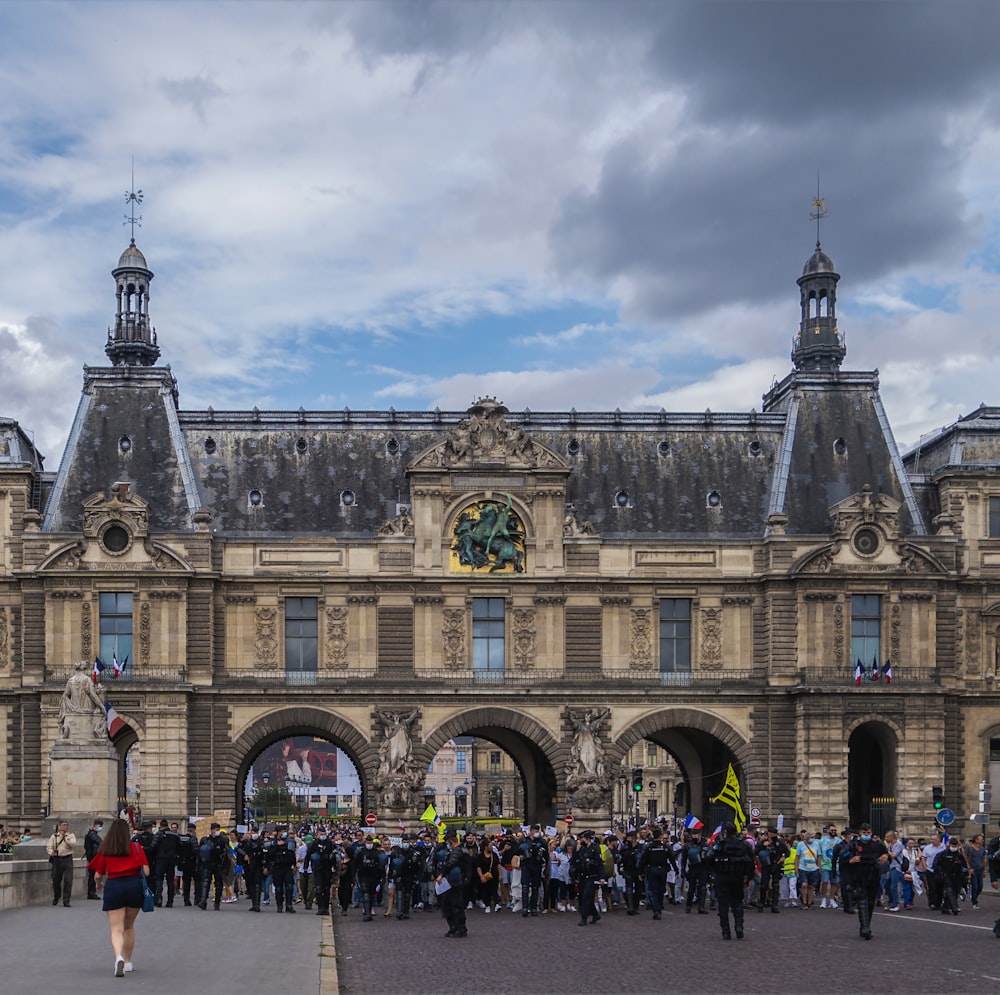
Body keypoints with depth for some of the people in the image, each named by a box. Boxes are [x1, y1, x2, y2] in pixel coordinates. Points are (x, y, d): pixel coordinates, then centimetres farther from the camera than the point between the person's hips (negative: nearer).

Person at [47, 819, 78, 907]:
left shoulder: (71, 835, 8)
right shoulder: (54, 836, 10)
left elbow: (73, 844, -9)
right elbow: (49, 847, 3)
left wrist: (65, 838, -15)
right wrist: (52, 852, -16)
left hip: (67, 859, -1)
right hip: (57, 859, 1)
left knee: (68, 881, -9)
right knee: (56, 880, 9)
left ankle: (66, 900, -4)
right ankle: (56, 897, 34)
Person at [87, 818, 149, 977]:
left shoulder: (105, 850, 1)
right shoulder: (136, 848, 1)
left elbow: (98, 875, 5)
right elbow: (146, 872, -3)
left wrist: (99, 883, 28)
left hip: (113, 887, -1)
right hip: (134, 886, 1)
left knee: (116, 929, -3)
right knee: (129, 926, 19)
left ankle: (119, 957, -29)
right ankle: (128, 962, 27)